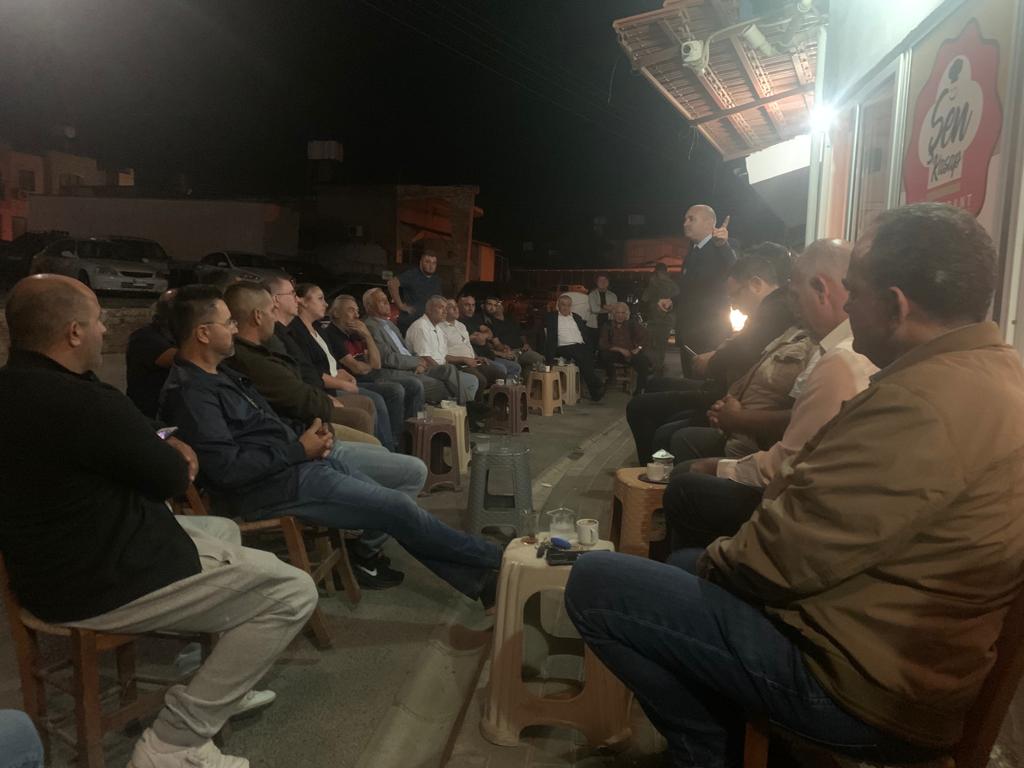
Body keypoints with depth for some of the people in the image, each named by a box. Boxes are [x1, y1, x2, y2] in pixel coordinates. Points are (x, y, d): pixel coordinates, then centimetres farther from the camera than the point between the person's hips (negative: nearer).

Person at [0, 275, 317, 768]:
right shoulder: (84, 405, -28)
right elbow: (172, 479, -14)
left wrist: (163, 448, 0)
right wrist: (175, 458, 7)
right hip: (100, 583, -10)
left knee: (223, 531, 27)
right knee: (292, 592, -8)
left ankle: (214, 683, 27)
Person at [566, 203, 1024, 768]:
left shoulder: (924, 403, -28)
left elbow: (780, 558, -26)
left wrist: (714, 561, -4)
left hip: (861, 686, -10)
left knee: (593, 583, -11)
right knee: (688, 562, 25)